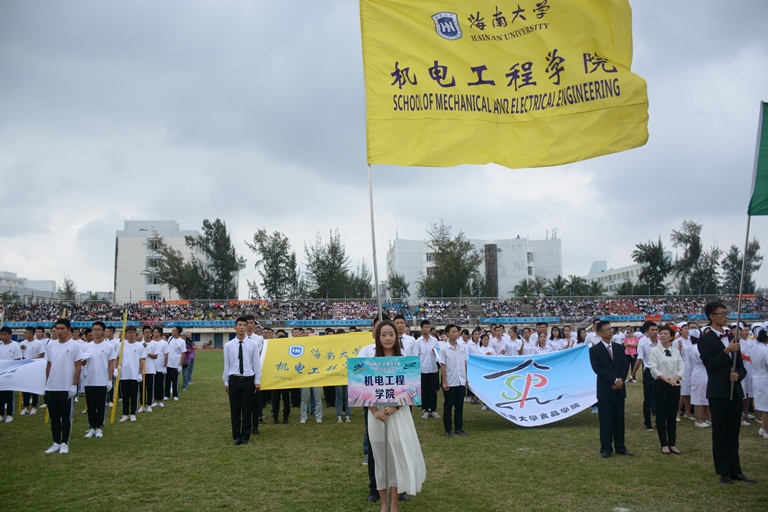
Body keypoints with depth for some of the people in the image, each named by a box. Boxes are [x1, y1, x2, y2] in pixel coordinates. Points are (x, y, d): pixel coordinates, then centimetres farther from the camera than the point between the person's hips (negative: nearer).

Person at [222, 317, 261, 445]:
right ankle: (236, 436, 19)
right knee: (235, 410, 7)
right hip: (234, 380, 0)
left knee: (247, 410, 7)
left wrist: (257, 381, -1)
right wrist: (226, 382, 4)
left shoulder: (253, 344, -1)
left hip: (249, 380, 0)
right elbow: (226, 364, 4)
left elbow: (256, 363, 1)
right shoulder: (228, 345, 1)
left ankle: (245, 436, 19)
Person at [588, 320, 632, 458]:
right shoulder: (594, 350, -5)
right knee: (606, 421, 2)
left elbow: (624, 366, 5)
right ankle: (606, 448, 10)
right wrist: (614, 380, -16)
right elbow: (598, 369, -13)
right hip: (605, 390, -4)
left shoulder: (619, 348, 10)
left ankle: (620, 446, 20)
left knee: (619, 420, 10)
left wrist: (620, 379, -12)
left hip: (619, 389, 5)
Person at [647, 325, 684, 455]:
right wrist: (666, 379, -19)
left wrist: (675, 378, -14)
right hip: (661, 385, -4)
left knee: (672, 416, 9)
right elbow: (653, 369, -12)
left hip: (675, 385, 4)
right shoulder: (655, 350, -5)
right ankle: (664, 444, 8)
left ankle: (672, 444, 16)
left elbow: (682, 367, 3)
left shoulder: (676, 352, 8)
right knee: (661, 415, 1)